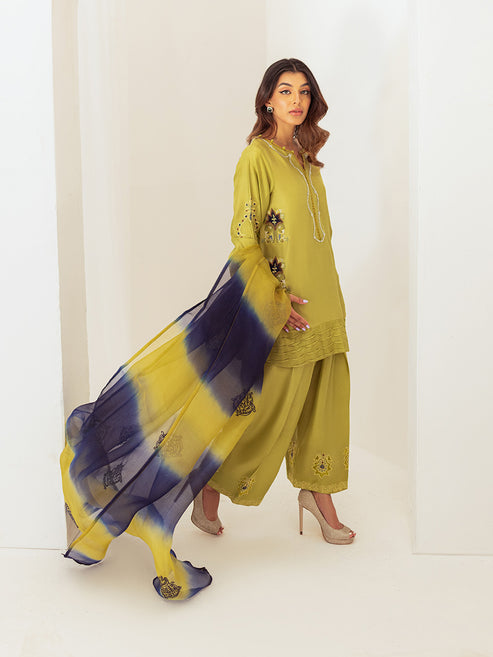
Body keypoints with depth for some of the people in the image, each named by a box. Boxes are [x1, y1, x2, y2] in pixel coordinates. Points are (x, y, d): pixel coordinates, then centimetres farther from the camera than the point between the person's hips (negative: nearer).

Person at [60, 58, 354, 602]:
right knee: (263, 406, 0)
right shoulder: (257, 156, -11)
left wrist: (321, 299, 18)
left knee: (322, 401, 13)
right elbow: (244, 239, -15)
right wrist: (278, 299, -20)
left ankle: (316, 492, 30)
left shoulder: (305, 157, 13)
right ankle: (209, 493, 19)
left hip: (322, 302, 8)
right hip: (279, 310, -8)